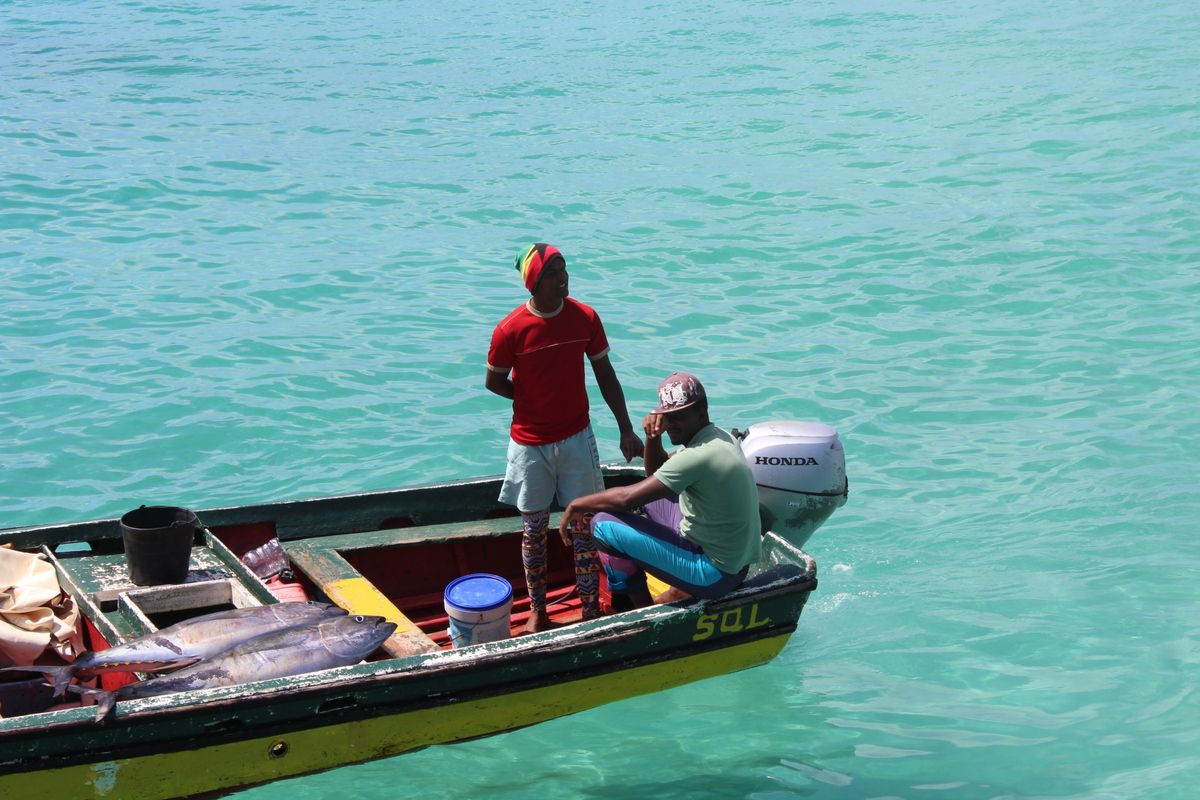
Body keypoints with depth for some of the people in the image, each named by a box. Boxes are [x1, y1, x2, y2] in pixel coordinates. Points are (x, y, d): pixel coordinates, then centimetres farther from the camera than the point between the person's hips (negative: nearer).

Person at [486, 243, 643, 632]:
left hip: (577, 438, 2)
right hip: (530, 443, -2)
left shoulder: (585, 318, -8)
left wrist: (626, 429, 1)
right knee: (534, 528, 10)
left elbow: (605, 374, 2)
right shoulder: (510, 330, -16)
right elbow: (494, 382, -1)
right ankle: (537, 611, 25)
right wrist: (534, 400, -2)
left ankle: (591, 610, 17)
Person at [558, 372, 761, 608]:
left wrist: (577, 505, -7)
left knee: (604, 524, -11)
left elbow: (626, 498, -22)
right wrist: (653, 437, -1)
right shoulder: (719, 437, 6)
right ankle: (680, 592, 22)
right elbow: (655, 472, 18)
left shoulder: (699, 455, -25)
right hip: (737, 562, 10)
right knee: (651, 492, 27)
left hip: (715, 574, -10)